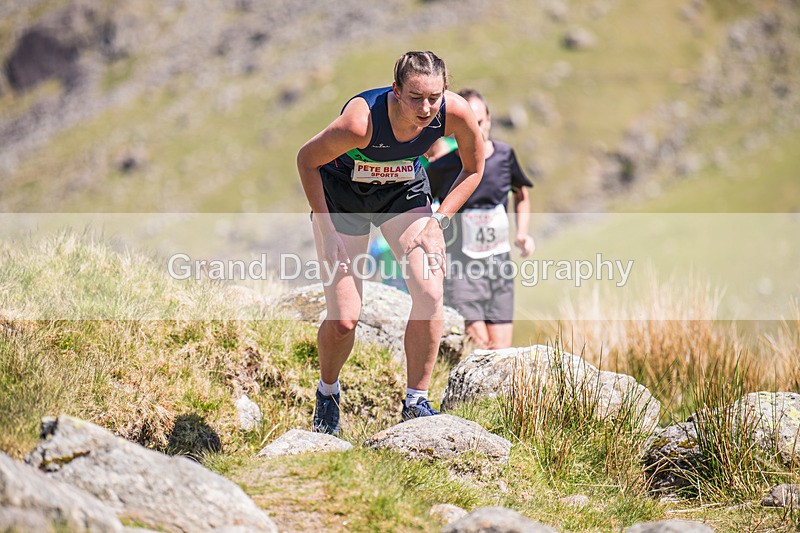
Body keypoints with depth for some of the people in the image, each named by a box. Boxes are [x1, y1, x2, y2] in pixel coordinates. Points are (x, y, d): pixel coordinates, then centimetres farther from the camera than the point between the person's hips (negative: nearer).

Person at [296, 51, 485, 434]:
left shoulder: (456, 113, -27)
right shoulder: (361, 122, -38)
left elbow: (473, 169, -6)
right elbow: (306, 160, -19)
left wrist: (437, 221, -13)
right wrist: (327, 230, -19)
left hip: (404, 191, 3)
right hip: (341, 193, -3)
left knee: (430, 294, -17)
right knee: (344, 319, -7)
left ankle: (416, 403, 0)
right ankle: (327, 392, 25)